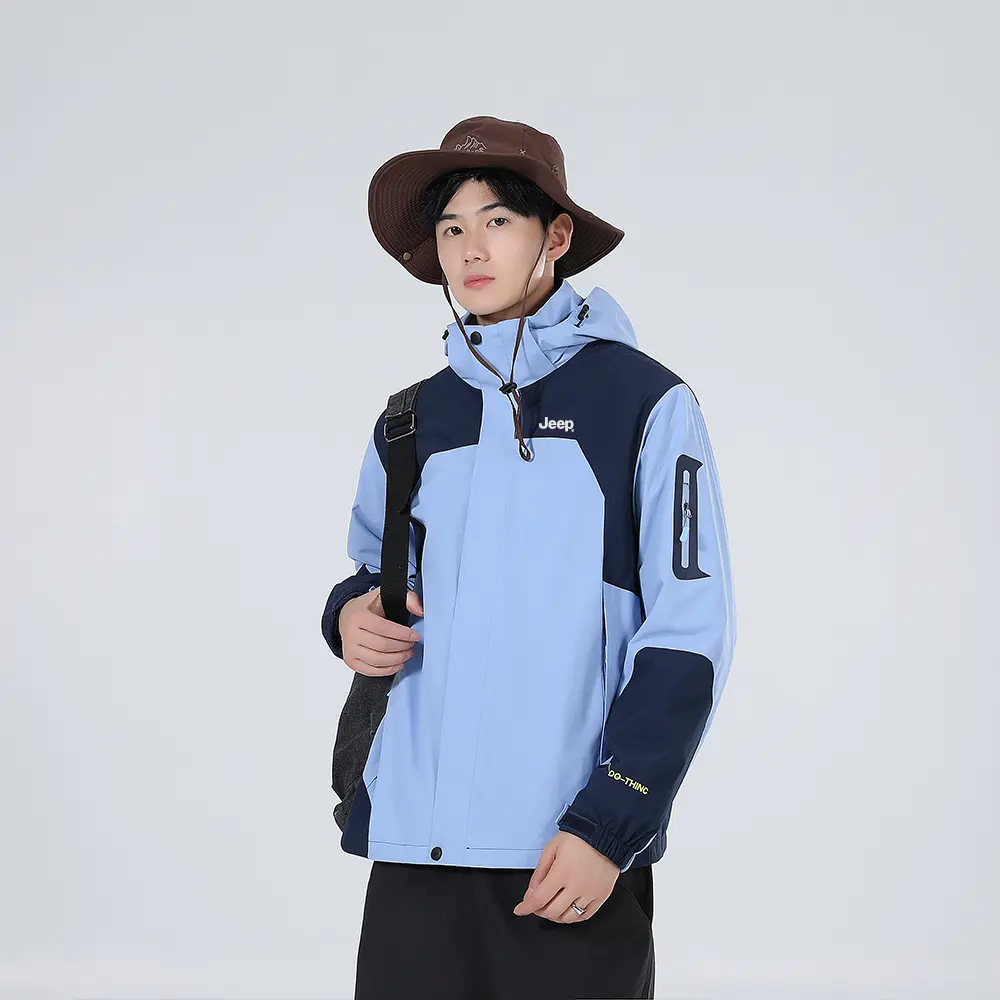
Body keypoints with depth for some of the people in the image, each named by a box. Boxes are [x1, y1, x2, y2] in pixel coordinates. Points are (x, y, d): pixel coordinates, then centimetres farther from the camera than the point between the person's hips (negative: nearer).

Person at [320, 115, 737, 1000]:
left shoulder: (642, 402, -1)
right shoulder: (411, 424, 13)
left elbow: (690, 630, -5)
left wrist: (608, 827, -13)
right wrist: (352, 617, 3)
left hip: (573, 856, -4)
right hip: (414, 846, 4)